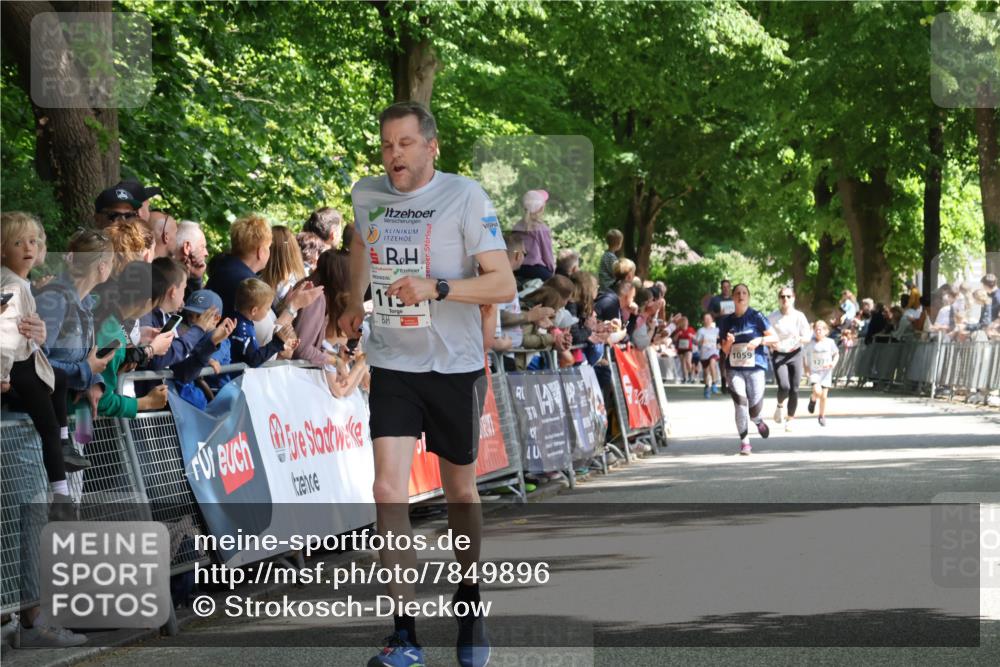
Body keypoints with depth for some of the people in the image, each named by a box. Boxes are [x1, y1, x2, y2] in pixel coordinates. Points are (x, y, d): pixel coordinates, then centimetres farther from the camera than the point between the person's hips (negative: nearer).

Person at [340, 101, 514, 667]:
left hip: (455, 366, -2)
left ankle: (470, 603, 35)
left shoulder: (465, 197, -12)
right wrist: (356, 303, 26)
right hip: (392, 365, 2)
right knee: (389, 490, -12)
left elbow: (504, 284, -17)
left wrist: (436, 288, -28)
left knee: (460, 491, 12)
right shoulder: (366, 195, 2)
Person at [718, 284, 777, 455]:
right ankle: (744, 441, -6)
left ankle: (757, 421, 36)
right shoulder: (727, 321, 9)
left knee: (755, 407, -1)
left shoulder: (756, 317, 1)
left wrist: (760, 340, -16)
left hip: (755, 367, -1)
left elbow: (774, 338, 1)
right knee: (740, 403, -15)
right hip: (734, 368, 1)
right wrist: (728, 342, -6)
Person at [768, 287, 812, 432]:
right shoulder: (773, 317, -4)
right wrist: (772, 343, -17)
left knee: (794, 389, -1)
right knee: (784, 386, -19)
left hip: (795, 354, 1)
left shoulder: (799, 316, -2)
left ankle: (790, 419, 16)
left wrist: (800, 338, -22)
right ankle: (780, 405, 15)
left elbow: (808, 337, 0)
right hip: (779, 354, -1)